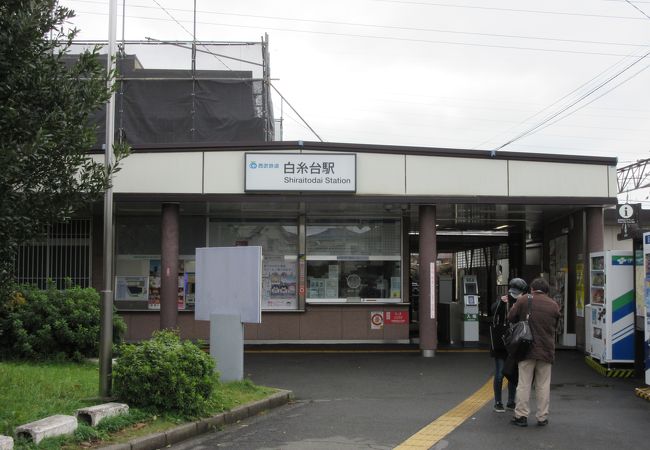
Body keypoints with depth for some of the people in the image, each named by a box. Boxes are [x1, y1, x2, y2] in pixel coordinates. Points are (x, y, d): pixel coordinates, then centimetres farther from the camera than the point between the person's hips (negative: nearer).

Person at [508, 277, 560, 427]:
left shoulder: (523, 300, -4)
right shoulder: (554, 305, 6)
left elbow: (511, 317, 1)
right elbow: (555, 326, 13)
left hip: (527, 349, -2)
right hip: (546, 350, 2)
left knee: (524, 384, 4)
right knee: (543, 385, 8)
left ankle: (521, 415, 5)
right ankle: (542, 417, 10)